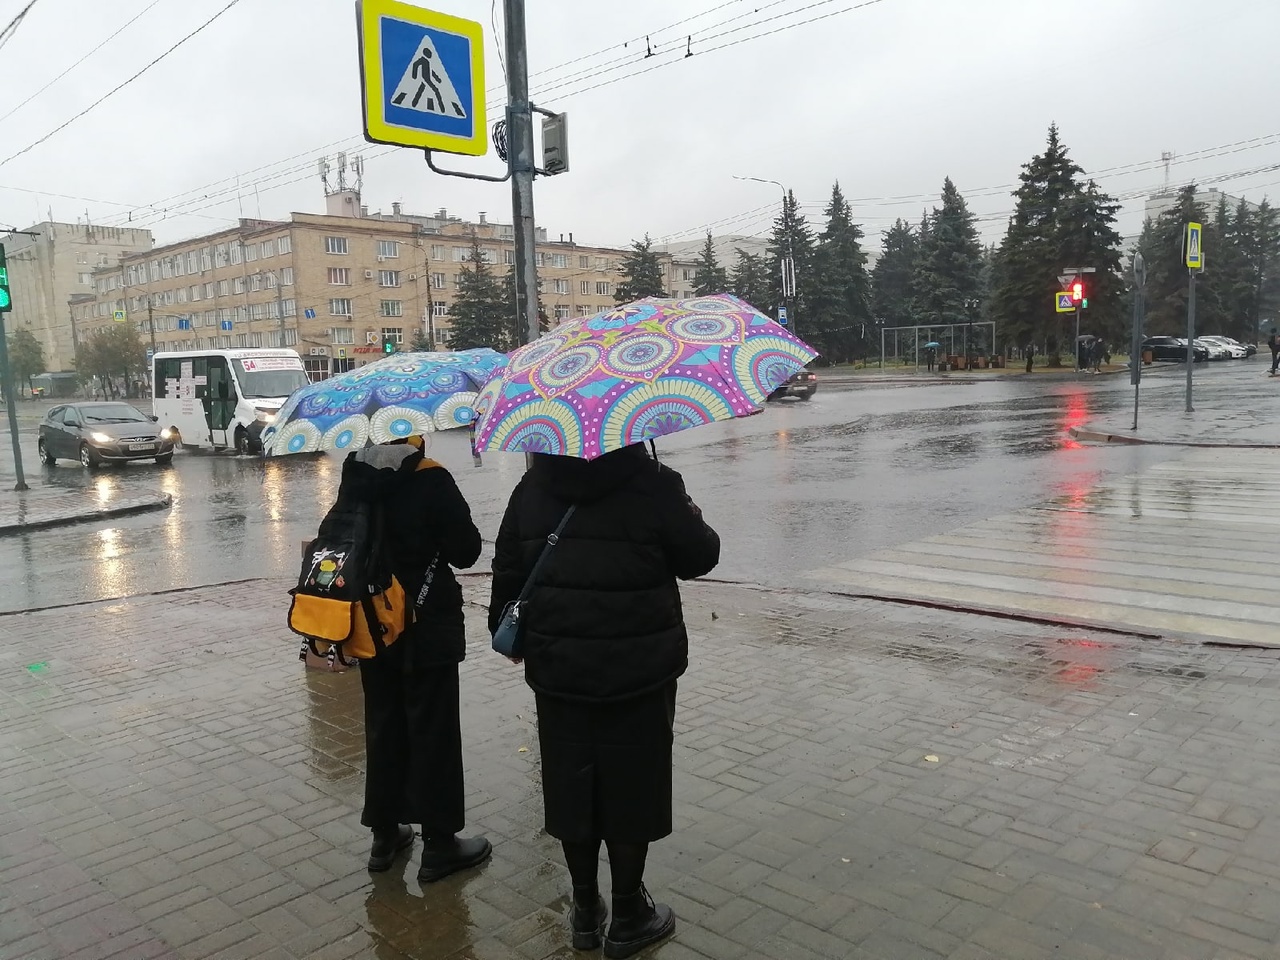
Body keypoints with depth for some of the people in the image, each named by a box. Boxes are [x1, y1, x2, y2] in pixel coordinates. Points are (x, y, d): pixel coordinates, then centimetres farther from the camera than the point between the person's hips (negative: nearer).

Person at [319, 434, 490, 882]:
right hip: (427, 628, -6)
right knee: (433, 732, 5)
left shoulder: (354, 479, -1)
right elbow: (465, 550, -15)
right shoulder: (431, 480, -18)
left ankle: (384, 833, 27)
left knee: (383, 727, 17)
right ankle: (438, 843, 14)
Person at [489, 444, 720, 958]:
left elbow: (507, 569, 4)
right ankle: (628, 918, 24)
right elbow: (699, 557, -5)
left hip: (558, 670, 4)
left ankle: (585, 911, 30)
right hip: (639, 671, -4)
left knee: (572, 788, 15)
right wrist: (690, 517, 16)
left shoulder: (532, 487, 0)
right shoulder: (653, 483, -13)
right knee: (631, 791, 10)